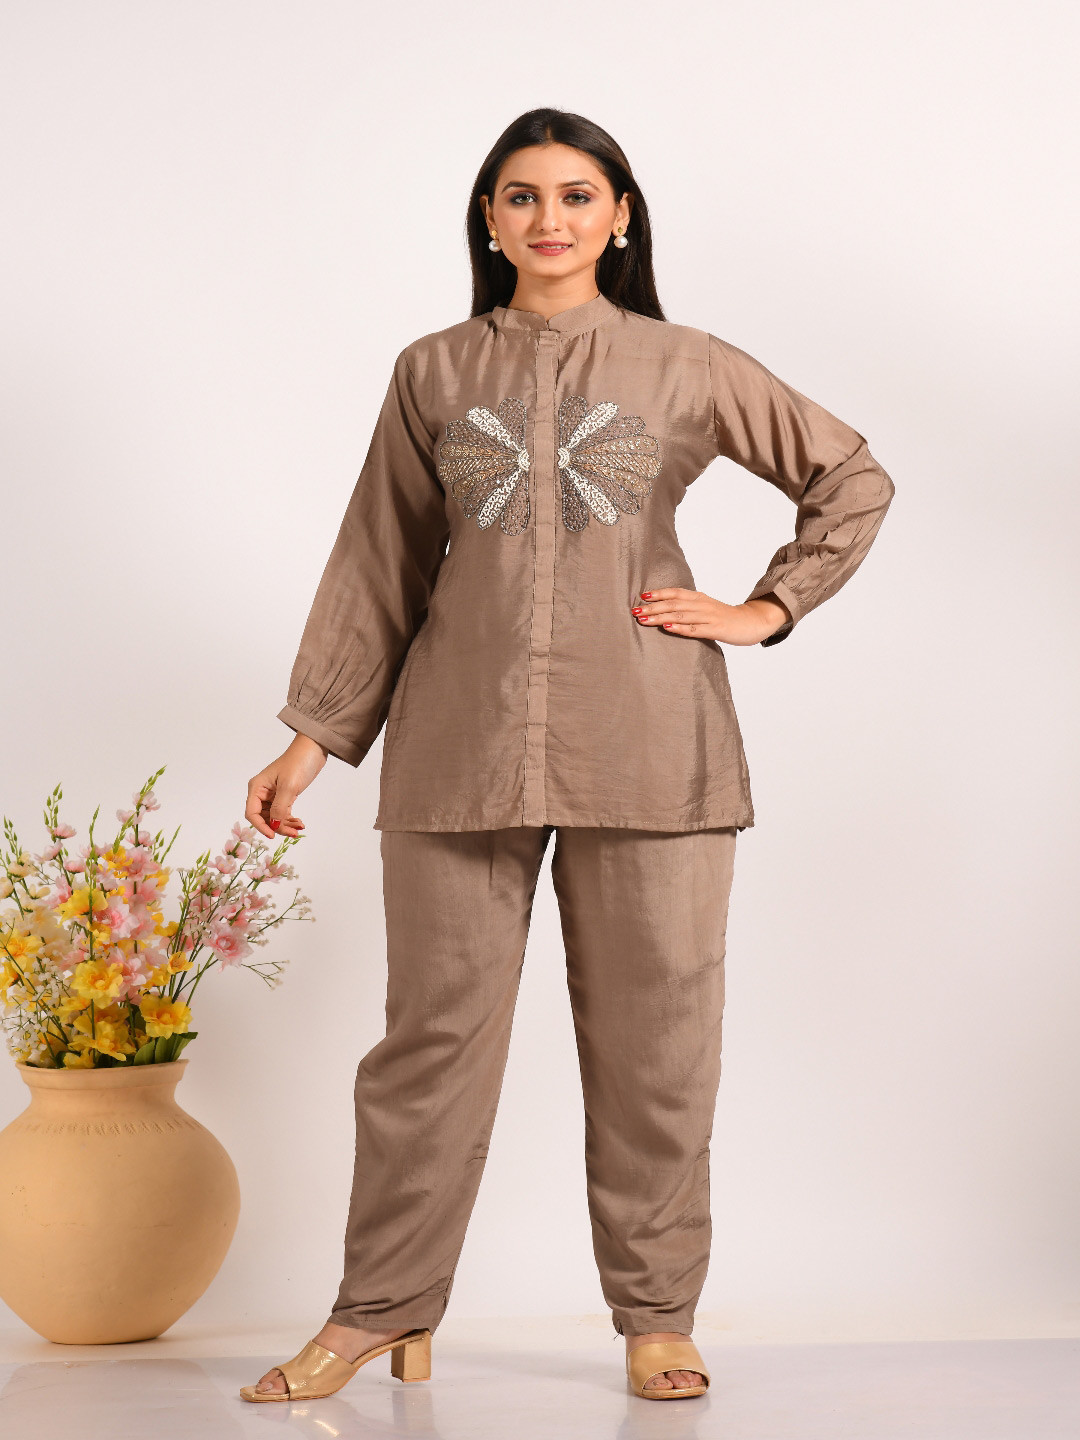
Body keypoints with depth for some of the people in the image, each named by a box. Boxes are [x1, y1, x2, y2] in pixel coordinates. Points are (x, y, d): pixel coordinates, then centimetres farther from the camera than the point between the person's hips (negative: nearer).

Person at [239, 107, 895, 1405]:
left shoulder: (687, 369, 7)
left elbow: (853, 477, 15)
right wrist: (316, 734, 12)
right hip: (461, 746, 1)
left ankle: (657, 1319, 13)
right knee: (433, 1031, 2)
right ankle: (383, 1313, 12)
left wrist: (766, 608, 6)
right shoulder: (431, 374, 11)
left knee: (655, 1037, 2)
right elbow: (379, 567, 14)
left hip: (646, 749, -1)